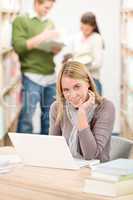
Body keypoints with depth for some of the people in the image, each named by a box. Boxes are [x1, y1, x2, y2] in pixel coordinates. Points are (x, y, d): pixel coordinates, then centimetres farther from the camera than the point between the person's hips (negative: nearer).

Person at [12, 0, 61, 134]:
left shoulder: (50, 23, 17)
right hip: (32, 76, -5)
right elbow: (18, 46, -11)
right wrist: (42, 37, -17)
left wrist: (57, 47, -4)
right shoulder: (21, 20, 0)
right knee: (27, 116, -4)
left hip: (51, 76, 6)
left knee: (49, 114, 8)